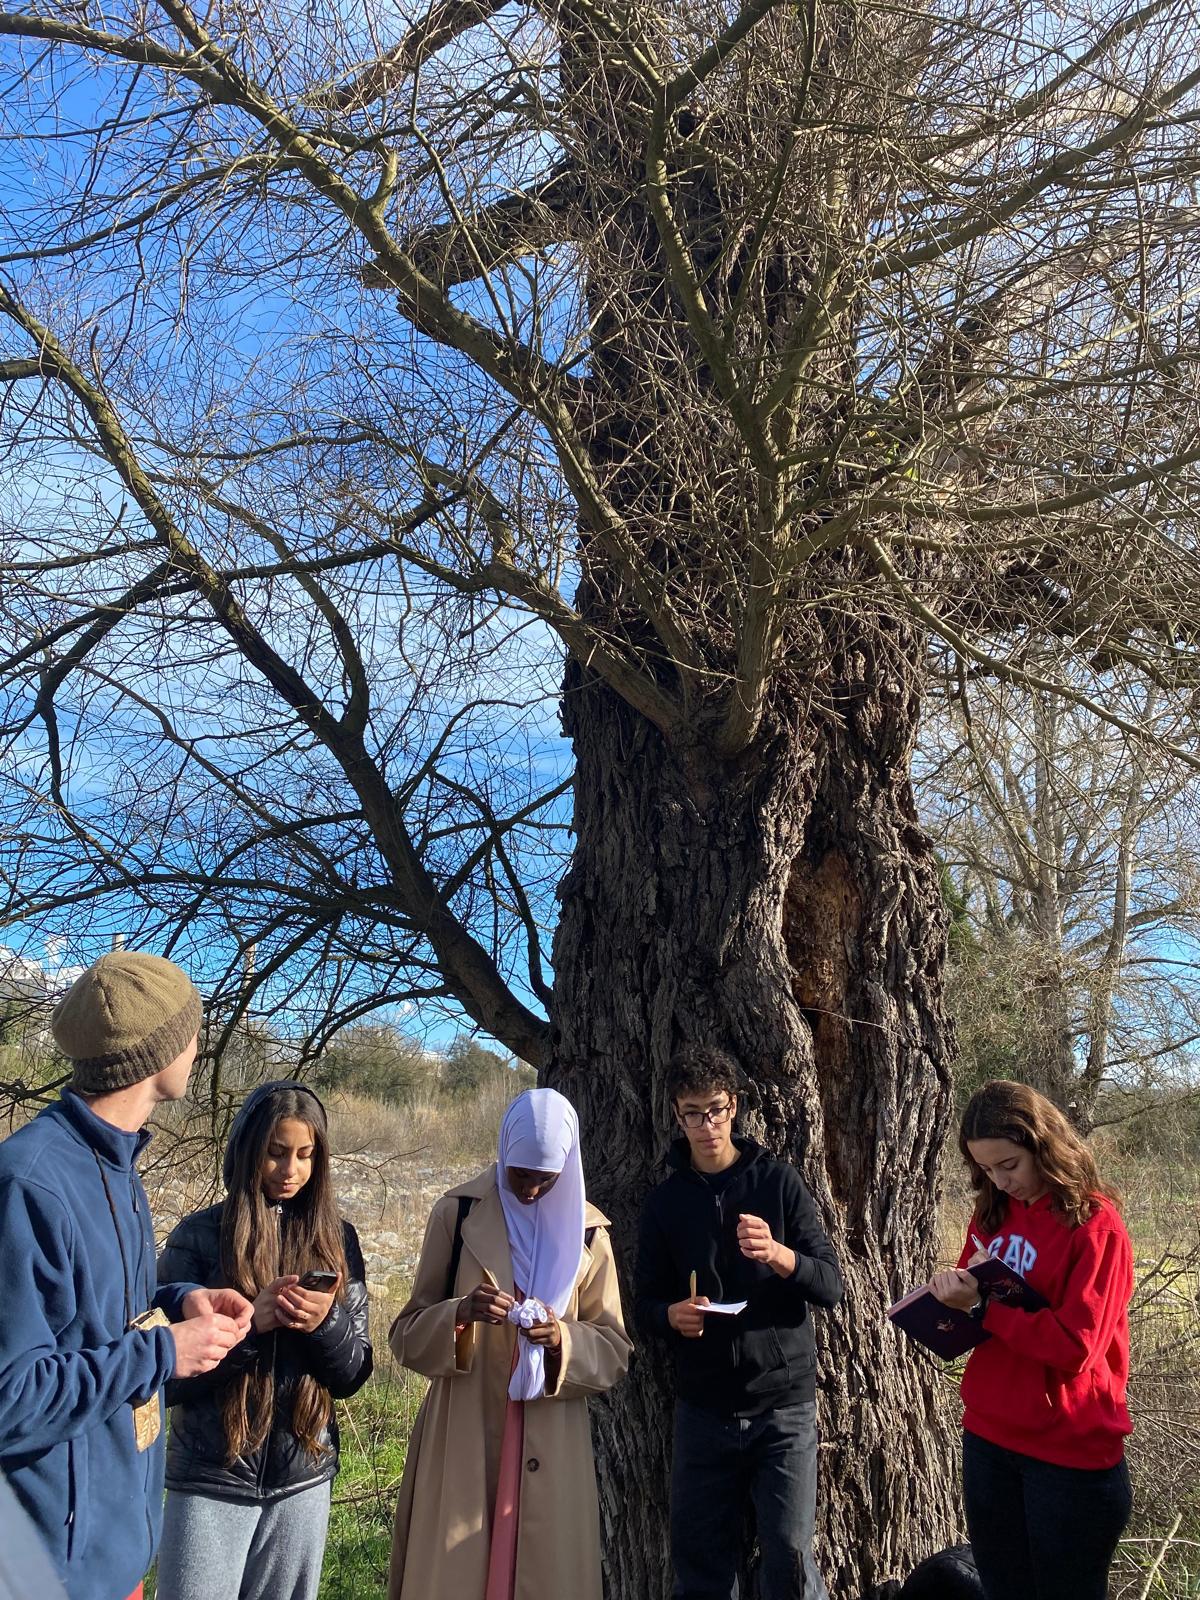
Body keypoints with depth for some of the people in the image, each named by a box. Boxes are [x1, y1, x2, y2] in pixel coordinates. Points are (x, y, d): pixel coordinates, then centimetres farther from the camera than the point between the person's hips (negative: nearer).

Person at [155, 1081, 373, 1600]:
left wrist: (326, 1323, -19)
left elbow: (353, 1375, 1)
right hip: (210, 1481, -3)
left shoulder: (336, 1239, 0)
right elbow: (165, 1374, -9)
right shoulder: (198, 1237, -8)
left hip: (303, 1479, 3)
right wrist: (250, 1323, -23)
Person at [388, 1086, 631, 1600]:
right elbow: (408, 1334, -3)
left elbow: (614, 1351, 2)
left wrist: (564, 1340, -18)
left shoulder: (588, 1230, 1)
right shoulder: (458, 1214, -4)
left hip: (551, 1446, 1)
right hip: (463, 1438, -1)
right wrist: (460, 1314, -23)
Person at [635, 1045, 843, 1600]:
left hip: (783, 1406, -2)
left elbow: (831, 1286, -6)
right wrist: (672, 1315, -15)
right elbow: (645, 1305, 7)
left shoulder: (779, 1182, -1)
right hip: (702, 1409, 2)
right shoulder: (664, 1202, 5)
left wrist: (779, 1254, -26)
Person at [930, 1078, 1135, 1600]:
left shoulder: (1094, 1225, -16)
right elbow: (974, 1297, 10)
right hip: (988, 1439, 6)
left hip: (1070, 1453, -6)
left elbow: (1075, 1347, -21)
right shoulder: (992, 1213, 3)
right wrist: (949, 1295, -12)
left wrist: (980, 1307, -24)